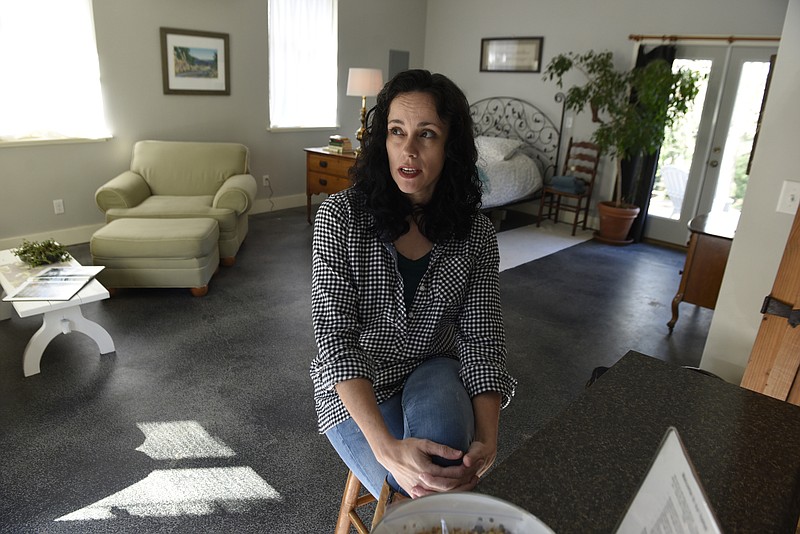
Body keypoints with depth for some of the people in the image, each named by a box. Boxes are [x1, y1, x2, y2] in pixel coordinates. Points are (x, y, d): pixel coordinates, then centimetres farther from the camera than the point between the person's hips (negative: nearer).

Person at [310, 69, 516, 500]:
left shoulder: (476, 233, -9)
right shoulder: (340, 216, -17)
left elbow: (481, 340, -10)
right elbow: (335, 336, -22)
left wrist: (487, 440, -28)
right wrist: (387, 446, -34)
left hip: (432, 372, 2)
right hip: (356, 389, -1)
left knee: (441, 430, -32)